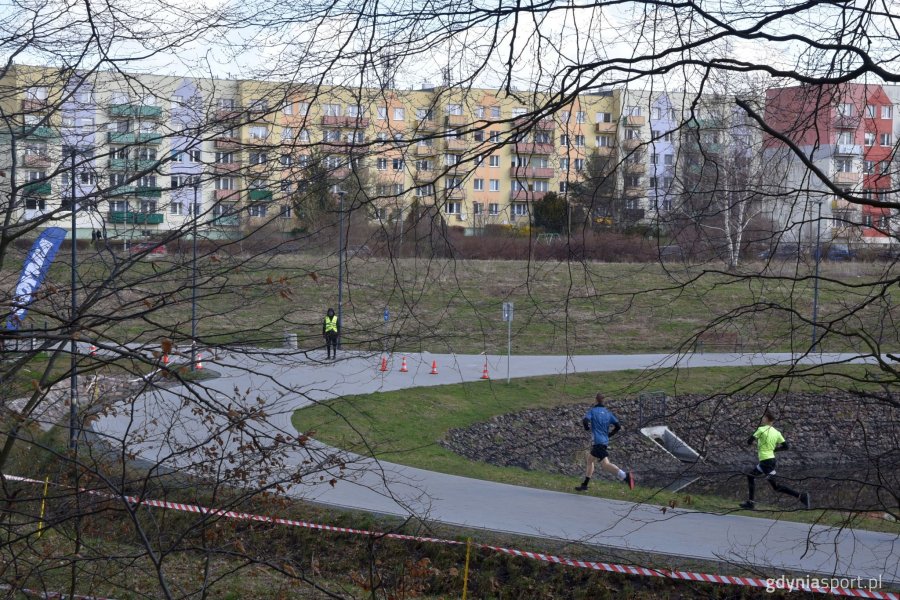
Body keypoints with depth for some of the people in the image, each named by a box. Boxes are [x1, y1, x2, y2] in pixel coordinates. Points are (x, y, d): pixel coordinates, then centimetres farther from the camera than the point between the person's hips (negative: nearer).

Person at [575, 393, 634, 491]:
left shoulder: (593, 411, 1)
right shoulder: (608, 413, 13)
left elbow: (585, 421, -15)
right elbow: (618, 426, 6)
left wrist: (587, 428, 7)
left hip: (597, 441, -7)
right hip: (605, 441, 7)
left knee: (605, 464, -17)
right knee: (590, 459, 19)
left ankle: (625, 476, -36)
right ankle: (584, 485, 20)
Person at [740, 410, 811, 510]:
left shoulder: (762, 429, -12)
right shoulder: (777, 432, 7)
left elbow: (749, 441, -13)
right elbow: (786, 446, 6)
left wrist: (751, 441, 12)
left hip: (766, 461, -9)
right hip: (771, 459, 9)